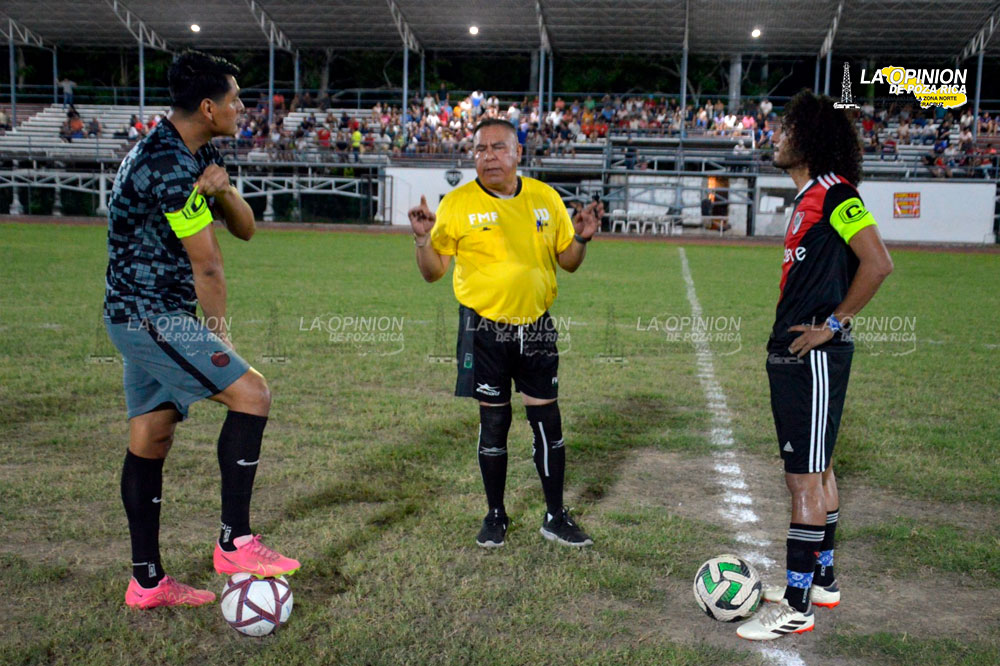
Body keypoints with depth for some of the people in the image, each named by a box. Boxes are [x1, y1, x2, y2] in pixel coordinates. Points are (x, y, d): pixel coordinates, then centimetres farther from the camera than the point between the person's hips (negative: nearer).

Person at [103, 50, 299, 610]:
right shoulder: (169, 165, -20)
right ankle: (236, 543, -8)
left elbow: (246, 228, 12)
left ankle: (147, 581, 18)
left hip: (140, 317, 11)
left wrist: (221, 190, -9)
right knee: (251, 393, -14)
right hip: (151, 315, -11)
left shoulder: (200, 156, 12)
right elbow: (207, 264, -14)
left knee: (151, 437, 11)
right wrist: (220, 332, 1)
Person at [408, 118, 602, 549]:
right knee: (493, 422, 5)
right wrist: (423, 239, -18)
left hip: (536, 326, 2)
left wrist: (582, 239, -6)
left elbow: (567, 262, 13)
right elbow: (433, 272, -1)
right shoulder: (457, 203, -3)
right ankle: (495, 515, 23)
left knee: (547, 419, 3)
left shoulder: (545, 198, 5)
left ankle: (555, 517, 18)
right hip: (484, 328, -2)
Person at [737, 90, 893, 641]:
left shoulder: (833, 192, -14)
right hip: (793, 355, 10)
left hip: (814, 357, -10)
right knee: (816, 470, 17)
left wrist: (834, 323, -17)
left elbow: (878, 264, -22)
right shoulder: (809, 197, 16)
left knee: (805, 477, -5)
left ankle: (797, 607, 2)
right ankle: (821, 579, 30)